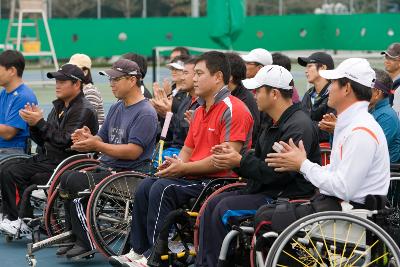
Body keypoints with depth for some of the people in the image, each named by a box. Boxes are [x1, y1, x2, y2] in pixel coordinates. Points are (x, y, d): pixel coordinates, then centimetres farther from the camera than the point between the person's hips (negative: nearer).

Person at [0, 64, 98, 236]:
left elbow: (64, 141, -21)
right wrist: (33, 123, -2)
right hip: (45, 158, 8)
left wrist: (40, 122, -20)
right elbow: (42, 141, 17)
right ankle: (14, 219, -13)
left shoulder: (84, 110, -11)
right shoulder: (59, 107, 17)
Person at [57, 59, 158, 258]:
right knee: (66, 178, -6)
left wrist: (97, 145, -23)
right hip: (107, 167, 9)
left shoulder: (145, 113, -12)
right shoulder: (117, 108, 17)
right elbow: (102, 140, 16)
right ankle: (74, 236, -1)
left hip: (129, 173, -9)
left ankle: (85, 241, -16)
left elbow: (133, 151, -20)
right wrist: (88, 138, -8)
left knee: (75, 182, -22)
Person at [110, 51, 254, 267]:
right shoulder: (199, 111, 20)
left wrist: (184, 168, -17)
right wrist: (174, 164, -2)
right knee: (145, 186, -5)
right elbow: (188, 149, 23)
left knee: (163, 189, -25)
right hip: (194, 177, 10)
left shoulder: (233, 109, -12)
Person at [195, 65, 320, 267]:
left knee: (225, 209, -20)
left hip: (287, 197, -10)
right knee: (213, 204, 1)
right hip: (266, 190, 10)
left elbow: (279, 173, -24)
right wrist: (233, 155, 2)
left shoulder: (299, 126, -18)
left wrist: (240, 162, -18)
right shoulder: (275, 124, 16)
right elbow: (258, 161, 20)